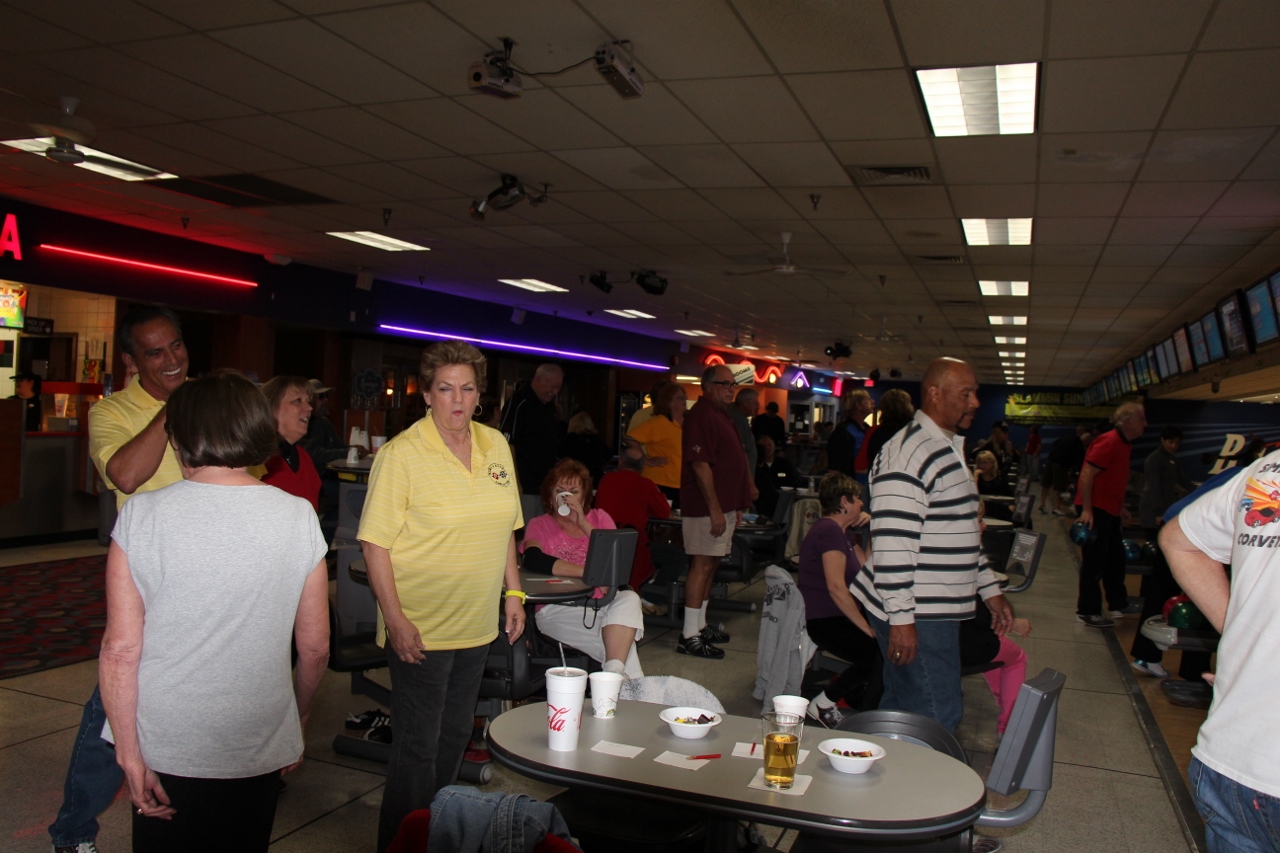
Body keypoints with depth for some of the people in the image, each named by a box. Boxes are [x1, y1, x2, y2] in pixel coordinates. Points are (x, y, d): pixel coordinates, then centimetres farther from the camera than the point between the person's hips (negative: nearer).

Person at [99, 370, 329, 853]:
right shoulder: (298, 517, -8)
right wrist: (300, 717, 13)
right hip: (257, 751, 1)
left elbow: (120, 649, -12)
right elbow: (315, 646, -3)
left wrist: (129, 753, -3)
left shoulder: (141, 515, -11)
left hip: (164, 750, 0)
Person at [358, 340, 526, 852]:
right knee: (418, 747, 3)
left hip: (478, 624, 6)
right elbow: (375, 544, -14)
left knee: (455, 736, 20)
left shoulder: (495, 445, 5)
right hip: (421, 628, -6)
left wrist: (513, 591, 11)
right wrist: (396, 620, -19)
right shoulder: (401, 454, -13)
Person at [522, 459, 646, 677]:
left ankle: (614, 675, -36)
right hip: (558, 609, -3)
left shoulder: (599, 518, 17)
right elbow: (533, 560, -15)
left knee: (629, 599, -34)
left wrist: (583, 524, -8)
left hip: (602, 603, 3)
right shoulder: (539, 525, 9)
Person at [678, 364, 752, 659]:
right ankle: (689, 637, -4)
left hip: (723, 505, 10)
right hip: (706, 507, -10)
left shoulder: (721, 415, 19)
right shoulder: (702, 415, -14)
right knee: (702, 565, -8)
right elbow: (700, 465, -21)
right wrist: (715, 510, -23)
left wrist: (736, 506, 22)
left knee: (710, 564, 15)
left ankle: (700, 626, 24)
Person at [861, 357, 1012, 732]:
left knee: (902, 710, 16)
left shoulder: (949, 449, 17)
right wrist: (901, 619, -23)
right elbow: (892, 543, -23)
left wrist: (990, 590, 23)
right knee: (937, 720, -4)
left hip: (938, 612, 10)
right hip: (915, 617, -10)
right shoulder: (907, 454, -18)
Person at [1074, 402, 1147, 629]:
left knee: (1115, 559, 18)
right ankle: (1087, 612, 6)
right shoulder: (1109, 442, -18)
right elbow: (1087, 474, -23)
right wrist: (1086, 509, -26)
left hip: (1110, 511, 10)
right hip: (1095, 510, -10)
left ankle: (1118, 604, 31)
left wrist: (1120, 507, 23)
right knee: (1094, 562, -2)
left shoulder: (1123, 444, 12)